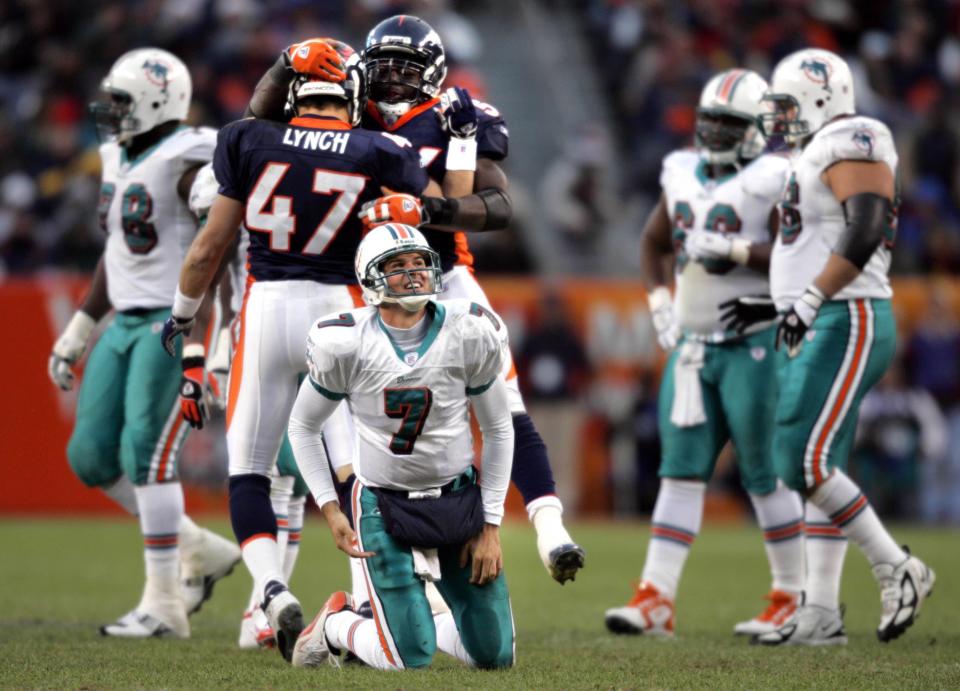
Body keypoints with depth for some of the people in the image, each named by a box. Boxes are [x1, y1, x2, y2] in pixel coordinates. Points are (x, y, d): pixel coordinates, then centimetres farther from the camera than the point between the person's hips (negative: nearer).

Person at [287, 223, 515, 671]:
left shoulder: (469, 335, -12)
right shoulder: (345, 345, -15)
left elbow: (498, 429, 1)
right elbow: (303, 426, 1)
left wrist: (490, 525, -1)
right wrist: (330, 510, -7)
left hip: (458, 499, 3)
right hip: (384, 502, -3)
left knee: (495, 655, 2)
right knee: (409, 660, -12)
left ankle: (419, 625, 32)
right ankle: (335, 625, 21)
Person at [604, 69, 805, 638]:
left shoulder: (772, 182, -9)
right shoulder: (683, 173, 10)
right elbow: (654, 242, 23)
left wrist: (735, 251, -22)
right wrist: (659, 299, 8)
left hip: (753, 344, -6)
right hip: (694, 342, 6)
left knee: (766, 474, -1)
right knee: (681, 469, 0)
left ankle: (792, 597, 11)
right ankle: (657, 599, -4)